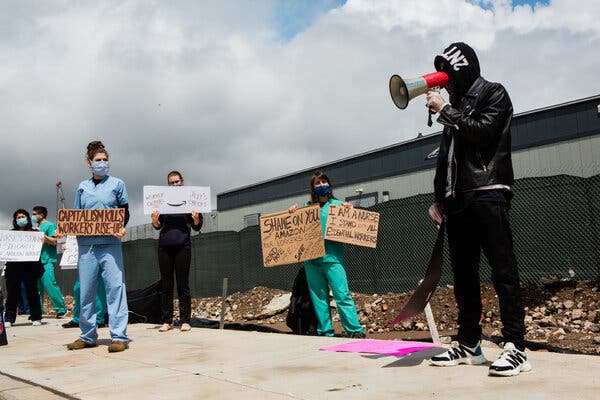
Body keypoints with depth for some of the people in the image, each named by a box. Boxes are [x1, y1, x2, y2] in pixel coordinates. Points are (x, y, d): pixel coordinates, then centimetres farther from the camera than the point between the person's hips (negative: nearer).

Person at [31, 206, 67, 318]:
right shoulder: (37, 227, 21)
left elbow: (54, 241, -12)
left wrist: (42, 235, -17)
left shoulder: (50, 226, -2)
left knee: (49, 284, -14)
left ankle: (61, 308, -10)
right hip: (37, 260, 8)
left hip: (47, 260, -8)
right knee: (37, 286, 7)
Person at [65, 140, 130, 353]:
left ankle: (119, 336, -7)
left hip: (110, 243, -3)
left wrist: (122, 228, -13)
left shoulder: (117, 184, 8)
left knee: (115, 287, -8)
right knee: (86, 291, 4)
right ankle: (88, 336, 15)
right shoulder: (82, 187, 16)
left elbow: (125, 211, 8)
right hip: (86, 244, 3)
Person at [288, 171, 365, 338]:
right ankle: (325, 332, 14)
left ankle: (355, 331, -9)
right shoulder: (307, 207, 14)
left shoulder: (337, 204, 8)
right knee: (319, 297, 6)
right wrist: (293, 213, 2)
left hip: (332, 256, -3)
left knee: (342, 294, -11)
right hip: (311, 257, 3)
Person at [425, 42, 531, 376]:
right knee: (464, 274, 6)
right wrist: (440, 198, 16)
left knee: (503, 270, -10)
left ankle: (516, 348, -9)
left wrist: (445, 110, -7)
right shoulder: (456, 105, 24)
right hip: (458, 200, 8)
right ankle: (469, 345, 12)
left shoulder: (494, 94, 6)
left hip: (488, 194, -7)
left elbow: (482, 130, -14)